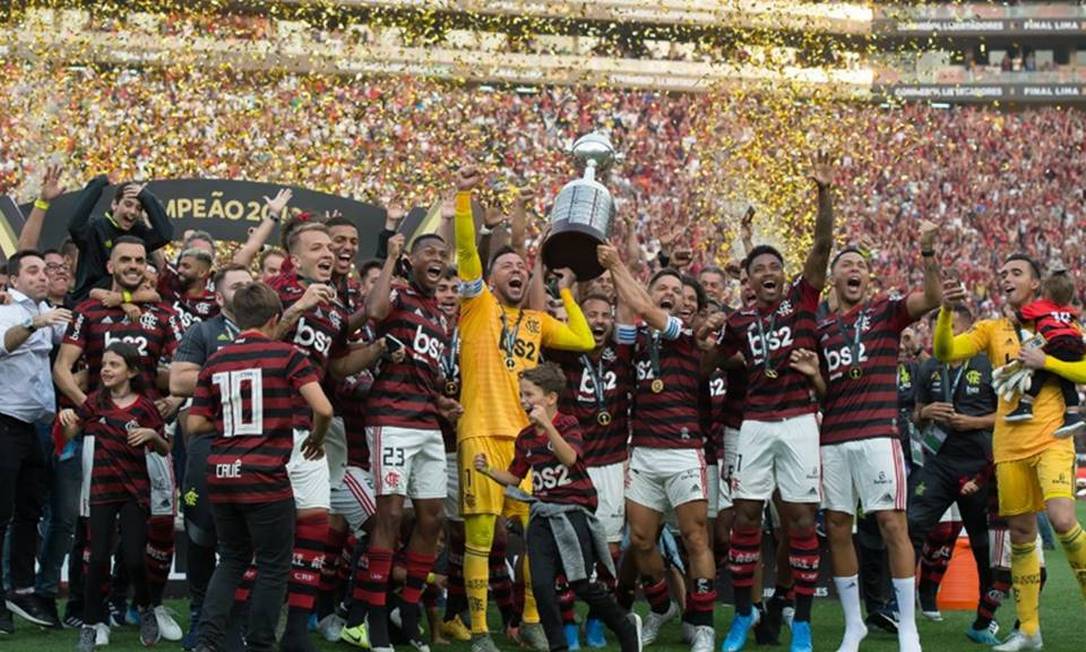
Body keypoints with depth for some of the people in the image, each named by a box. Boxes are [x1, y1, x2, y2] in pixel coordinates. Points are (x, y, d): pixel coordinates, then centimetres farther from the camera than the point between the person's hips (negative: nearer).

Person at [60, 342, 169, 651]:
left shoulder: (144, 406, -3)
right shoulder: (96, 401, 2)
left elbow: (164, 450, 4)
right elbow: (71, 434, 8)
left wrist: (153, 434, -17)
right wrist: (67, 419, -13)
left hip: (135, 489, -1)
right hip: (103, 488, 1)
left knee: (133, 558, -6)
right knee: (98, 558, -4)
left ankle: (145, 608, 22)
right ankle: (92, 625, 6)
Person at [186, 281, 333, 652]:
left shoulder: (215, 362, 9)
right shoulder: (287, 355, -4)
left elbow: (194, 425, 8)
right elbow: (323, 409, -14)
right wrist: (315, 439, 5)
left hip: (221, 476, 5)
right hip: (265, 478, -5)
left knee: (231, 560, 20)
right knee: (273, 567, 9)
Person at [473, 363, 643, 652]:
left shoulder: (568, 424, -6)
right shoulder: (525, 437, 11)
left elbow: (570, 458, -25)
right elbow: (514, 477, 21)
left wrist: (547, 426, -35)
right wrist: (488, 470, 3)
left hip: (573, 511, -5)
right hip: (542, 516, 5)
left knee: (583, 585, -4)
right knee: (541, 584, -7)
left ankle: (626, 626, 19)